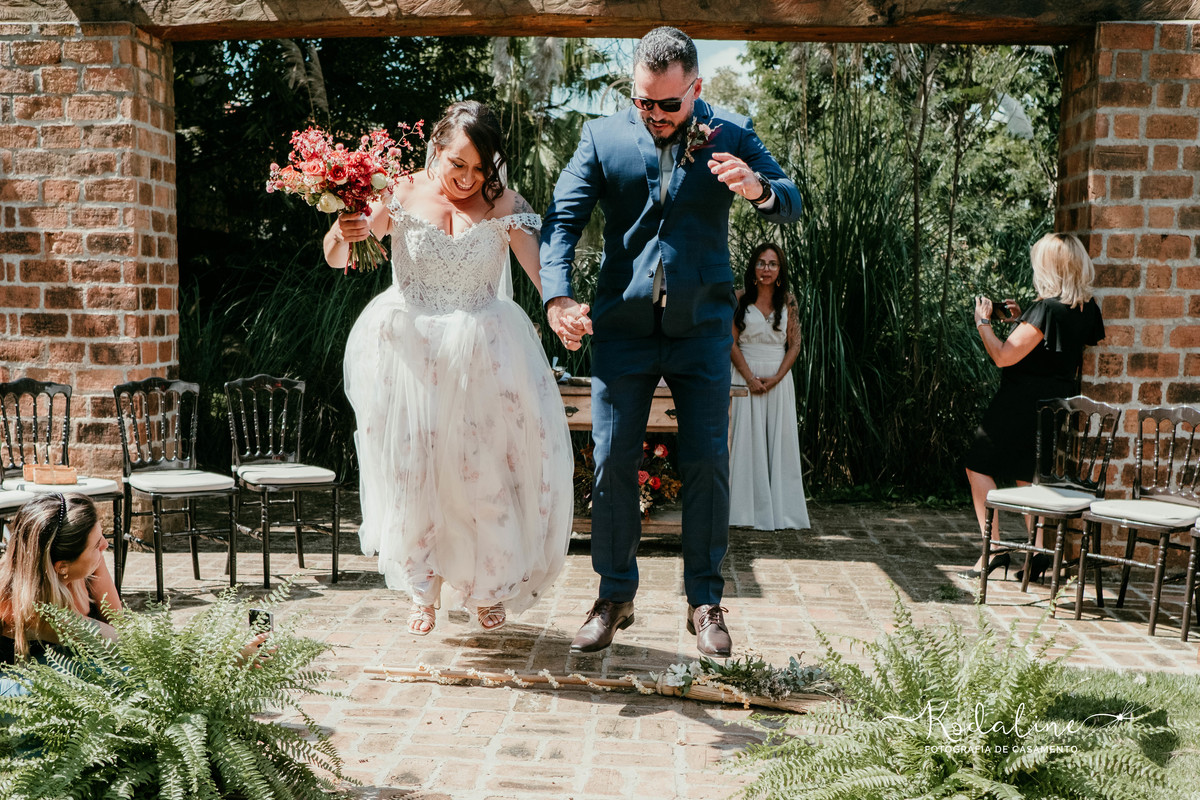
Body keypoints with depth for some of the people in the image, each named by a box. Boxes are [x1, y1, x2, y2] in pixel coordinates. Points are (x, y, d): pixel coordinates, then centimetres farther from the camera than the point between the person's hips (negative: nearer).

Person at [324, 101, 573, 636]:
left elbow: (542, 269, -14)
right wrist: (342, 234, -29)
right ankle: (424, 592, 24)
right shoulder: (401, 195, -3)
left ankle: (487, 587, 30)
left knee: (482, 469, 6)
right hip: (408, 354, 0)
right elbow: (337, 259, -5)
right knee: (412, 470, 6)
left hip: (482, 356, 0)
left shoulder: (504, 206, -3)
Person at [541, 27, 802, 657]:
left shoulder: (731, 135, 4)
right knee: (612, 464, 2)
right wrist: (557, 297, -19)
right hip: (621, 327, 1)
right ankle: (614, 596, 18)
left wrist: (758, 189, -26)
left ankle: (705, 600, 16)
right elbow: (562, 220, -2)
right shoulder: (602, 137, 4)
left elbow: (792, 206, -1)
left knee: (707, 464, 2)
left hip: (701, 327, 0)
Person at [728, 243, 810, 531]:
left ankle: (782, 511, 5)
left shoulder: (788, 301, 6)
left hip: (779, 379, 1)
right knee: (748, 439, -4)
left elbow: (795, 345, 3)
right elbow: (731, 342, -2)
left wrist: (775, 378, -9)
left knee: (781, 440, 0)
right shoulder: (740, 299, 2)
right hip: (746, 376, -1)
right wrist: (750, 378, -12)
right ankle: (749, 511, -1)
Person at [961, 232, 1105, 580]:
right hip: (1059, 402, 8)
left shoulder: (1046, 308, -22)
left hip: (1024, 403, -8)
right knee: (1027, 473, 18)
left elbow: (1004, 356, -20)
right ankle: (1039, 553, 13)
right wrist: (1021, 320, 16)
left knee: (979, 465, 5)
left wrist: (983, 322, -7)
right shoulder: (1087, 309, 3)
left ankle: (994, 547, 2)